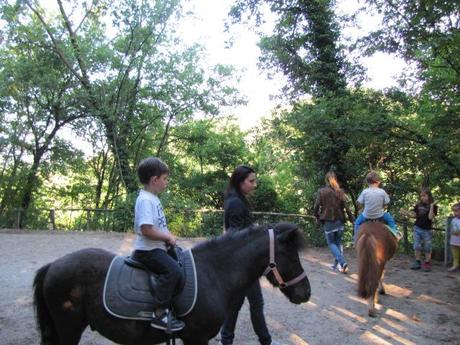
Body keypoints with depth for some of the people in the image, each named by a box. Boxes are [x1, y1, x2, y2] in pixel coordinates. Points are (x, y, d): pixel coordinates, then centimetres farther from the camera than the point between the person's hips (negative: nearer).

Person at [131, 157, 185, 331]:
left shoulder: (152, 198, 13)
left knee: (179, 261, 19)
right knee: (173, 270, -27)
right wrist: (168, 237, -15)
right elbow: (147, 230, -27)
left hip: (157, 247, 11)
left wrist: (167, 236, 7)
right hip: (147, 250, -11)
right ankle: (159, 314, -20)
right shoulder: (145, 200, -18)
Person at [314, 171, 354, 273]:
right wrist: (351, 218, 2)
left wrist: (317, 216, 10)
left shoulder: (321, 191, -6)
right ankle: (337, 264, 19)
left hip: (328, 221, -3)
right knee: (338, 242, 17)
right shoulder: (340, 191, 0)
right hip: (339, 220, 3)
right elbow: (345, 206, -3)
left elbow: (317, 206, -6)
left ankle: (342, 262, -10)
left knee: (331, 243, 6)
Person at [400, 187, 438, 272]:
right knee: (417, 246, 7)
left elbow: (430, 217, -19)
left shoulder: (433, 206, -8)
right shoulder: (418, 205, 3)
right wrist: (406, 213, -13)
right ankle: (418, 262, 16)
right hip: (417, 228, 4)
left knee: (427, 248, 6)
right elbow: (413, 215, 3)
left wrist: (431, 206, -24)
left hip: (427, 230, -4)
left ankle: (427, 263, 17)